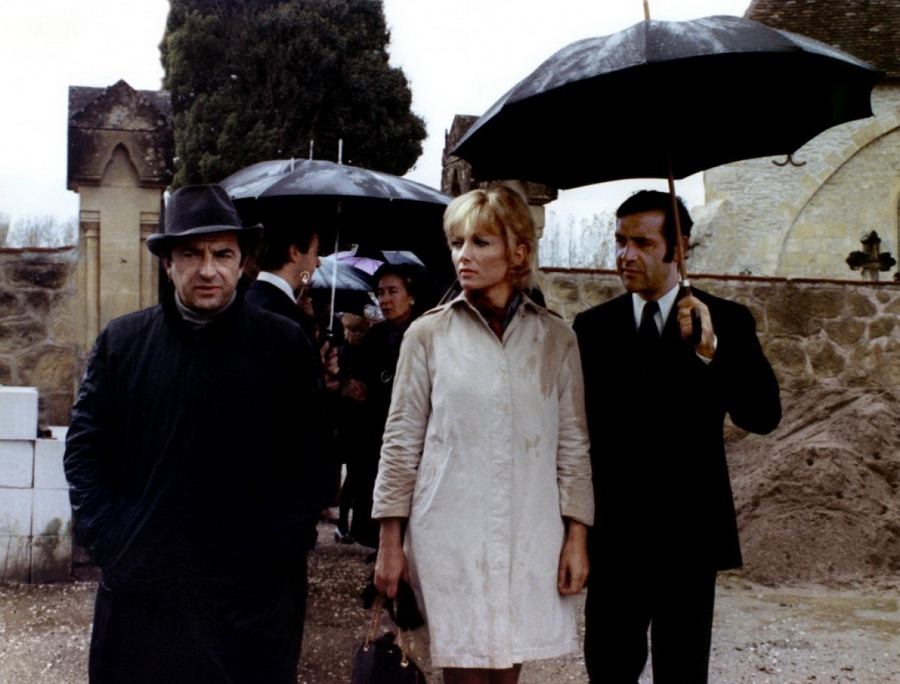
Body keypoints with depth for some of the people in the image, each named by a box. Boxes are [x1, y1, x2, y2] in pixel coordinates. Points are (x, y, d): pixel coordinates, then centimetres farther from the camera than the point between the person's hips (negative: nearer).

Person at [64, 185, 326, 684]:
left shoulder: (286, 346, 2)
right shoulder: (121, 342, 7)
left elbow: (310, 456, 1)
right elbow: (84, 444, 8)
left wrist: (280, 542, -8)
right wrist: (101, 535, -2)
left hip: (250, 587, -2)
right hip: (139, 582, 2)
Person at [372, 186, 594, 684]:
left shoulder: (556, 340, 6)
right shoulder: (428, 335, 2)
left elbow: (573, 444, 8)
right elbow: (401, 443, 4)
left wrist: (577, 536, 3)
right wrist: (390, 541, 1)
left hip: (529, 538, 1)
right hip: (450, 534, -1)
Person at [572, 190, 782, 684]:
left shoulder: (727, 322, -1)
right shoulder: (592, 326, 3)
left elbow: (764, 416, -10)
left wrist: (711, 350, -23)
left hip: (689, 532, -1)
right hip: (613, 533, 1)